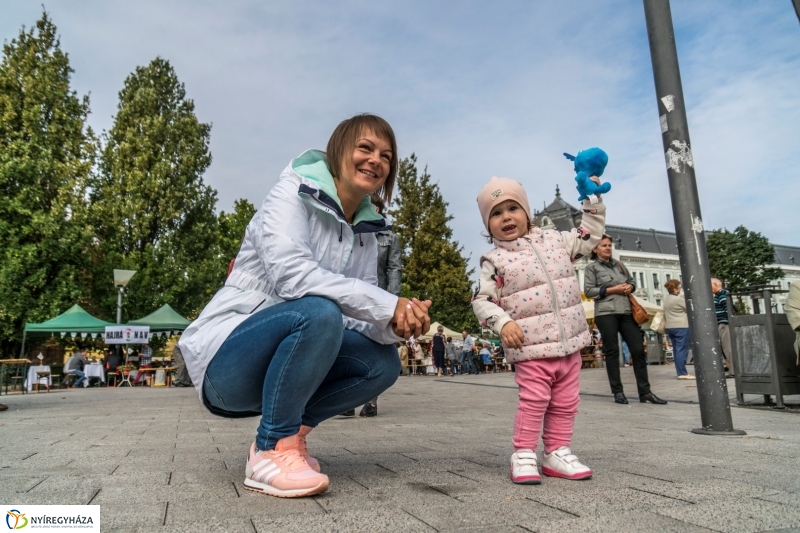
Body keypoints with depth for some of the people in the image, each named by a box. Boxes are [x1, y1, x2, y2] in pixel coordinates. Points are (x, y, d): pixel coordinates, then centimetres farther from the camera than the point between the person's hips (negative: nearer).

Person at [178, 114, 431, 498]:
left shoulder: (364, 235, 8)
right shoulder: (293, 194, -11)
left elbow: (357, 319, -1)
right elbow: (291, 273, -28)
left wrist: (397, 324, -23)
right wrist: (388, 306, -29)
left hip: (281, 358, 7)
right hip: (225, 360, -6)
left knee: (382, 363, -9)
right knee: (319, 311, -32)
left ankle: (285, 432, 3)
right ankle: (273, 450, -17)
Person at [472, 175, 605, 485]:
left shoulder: (554, 240, 8)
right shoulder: (494, 260, -4)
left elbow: (588, 236, 20)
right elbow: (482, 300, -6)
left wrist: (592, 200, 17)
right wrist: (503, 323, -20)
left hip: (569, 342, 5)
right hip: (531, 348, -4)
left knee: (566, 402, 11)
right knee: (533, 401, -5)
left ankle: (557, 452, 24)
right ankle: (523, 455, 8)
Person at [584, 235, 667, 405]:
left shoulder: (619, 265, 18)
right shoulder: (592, 268, 2)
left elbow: (632, 280, 27)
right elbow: (588, 291, -6)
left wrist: (630, 286, 3)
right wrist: (612, 290, -12)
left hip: (626, 312, 5)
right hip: (606, 313, -5)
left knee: (638, 349, 1)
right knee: (612, 351, -2)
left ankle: (645, 391, 7)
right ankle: (618, 391, 5)